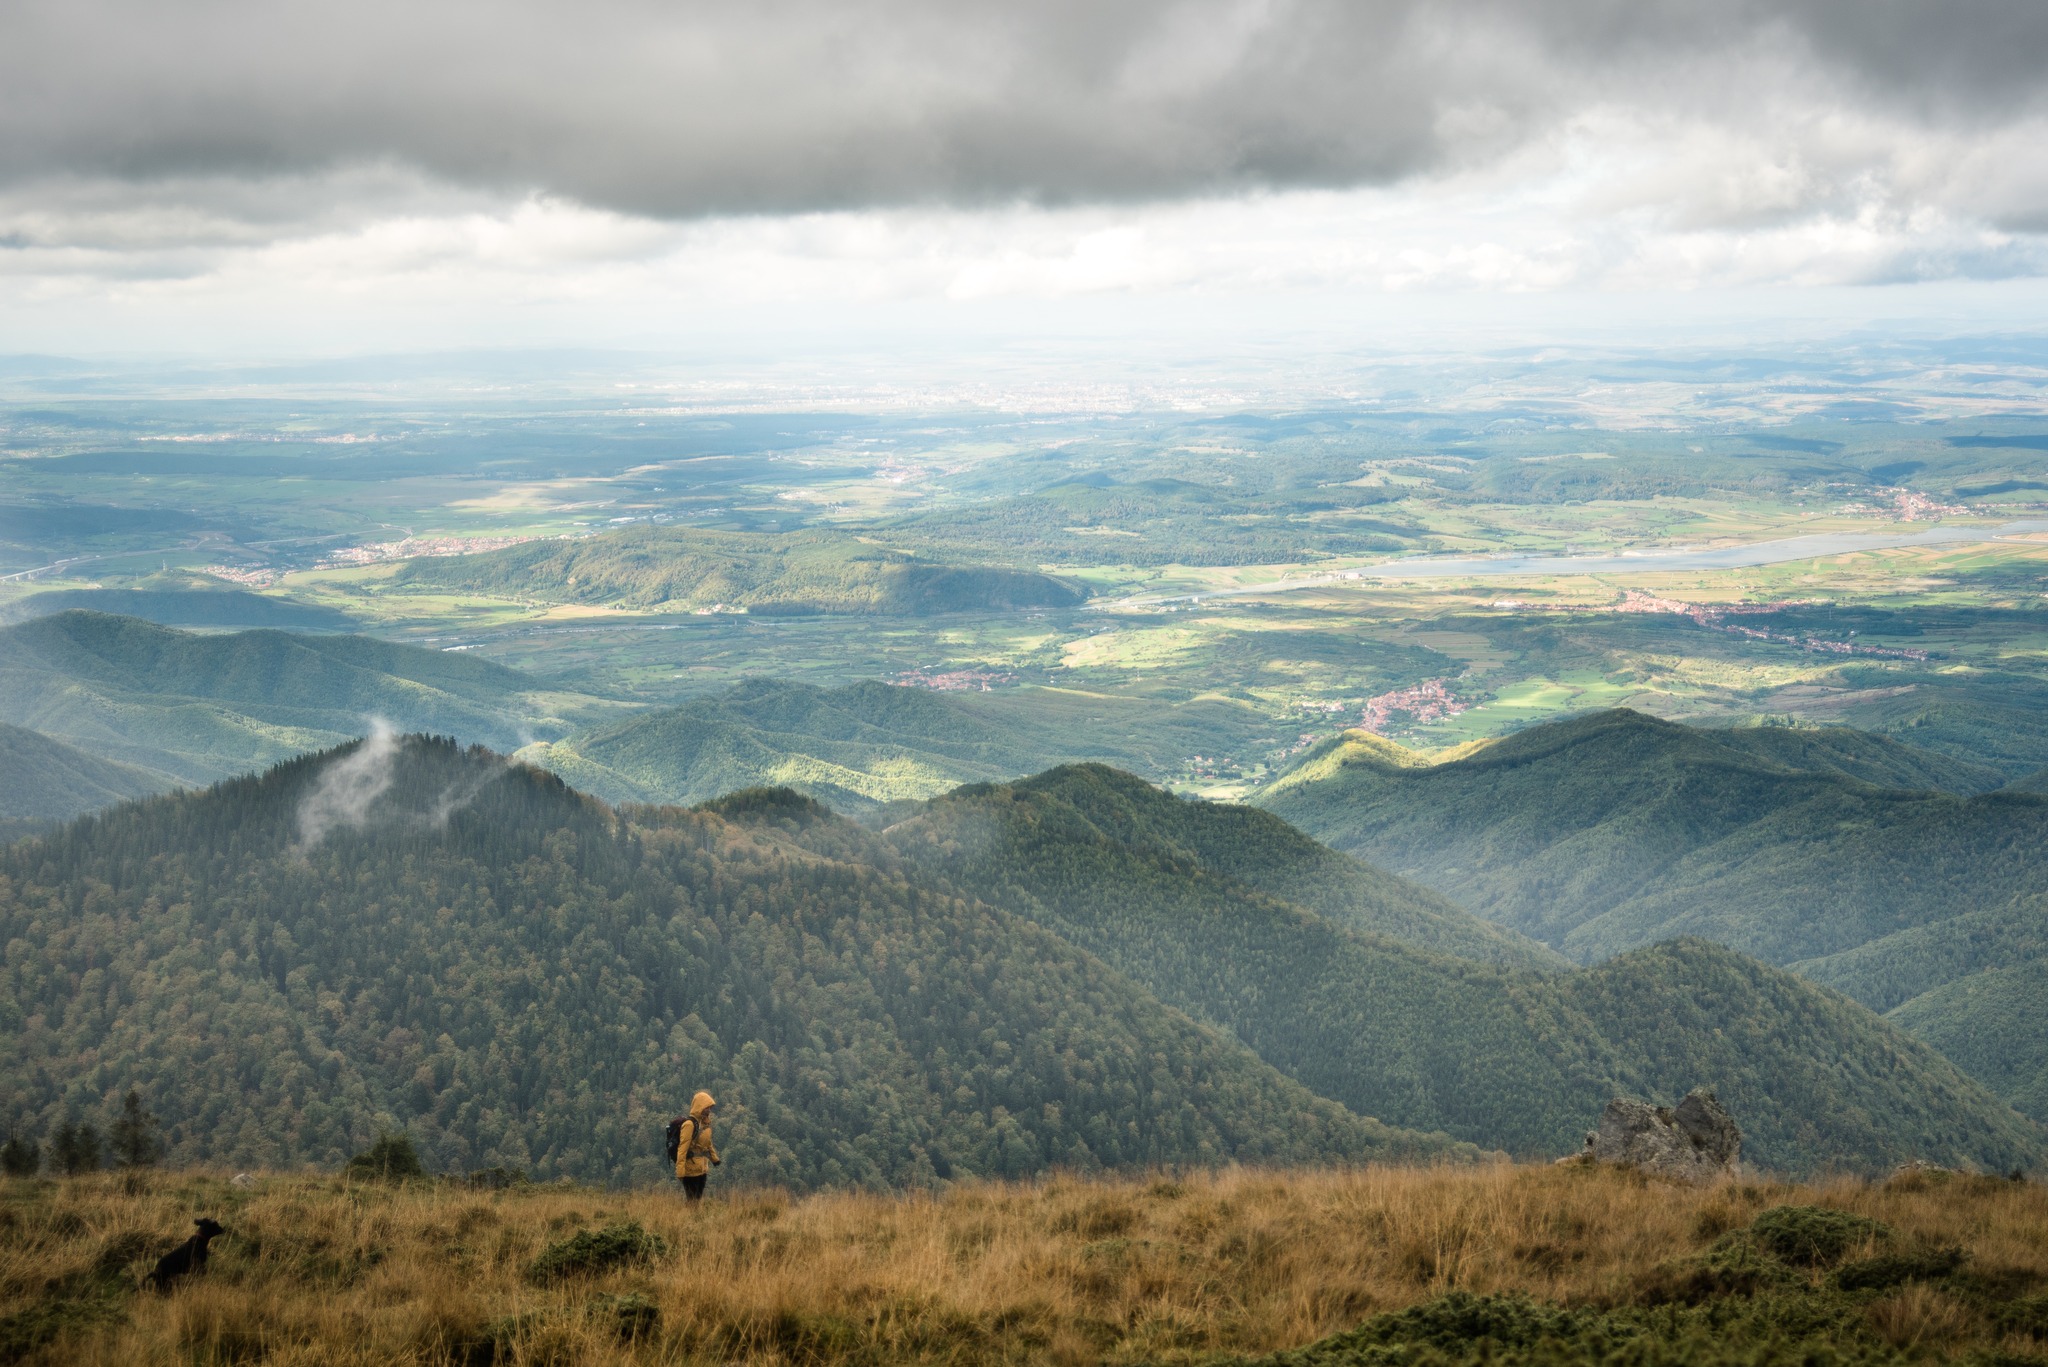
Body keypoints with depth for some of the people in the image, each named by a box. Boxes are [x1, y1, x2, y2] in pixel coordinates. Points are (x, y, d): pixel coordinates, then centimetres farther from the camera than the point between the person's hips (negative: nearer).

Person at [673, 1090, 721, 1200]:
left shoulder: (705, 1123, 8)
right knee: (693, 1200, -3)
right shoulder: (690, 1124, -19)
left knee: (699, 1198, 15)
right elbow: (683, 1147, -23)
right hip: (691, 1169, -8)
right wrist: (680, 1170, -28)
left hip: (702, 1168, 8)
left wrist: (715, 1159, 29)